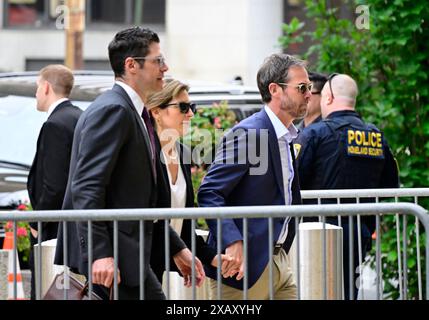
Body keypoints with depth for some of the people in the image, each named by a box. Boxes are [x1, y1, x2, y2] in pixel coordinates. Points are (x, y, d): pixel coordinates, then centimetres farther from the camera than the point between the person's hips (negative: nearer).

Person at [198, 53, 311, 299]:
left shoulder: (286, 137, 15)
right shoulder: (247, 133, -14)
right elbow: (209, 193, -20)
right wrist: (232, 242, -30)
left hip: (278, 260, 9)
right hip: (245, 262, -9)